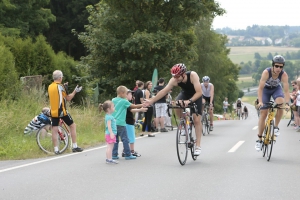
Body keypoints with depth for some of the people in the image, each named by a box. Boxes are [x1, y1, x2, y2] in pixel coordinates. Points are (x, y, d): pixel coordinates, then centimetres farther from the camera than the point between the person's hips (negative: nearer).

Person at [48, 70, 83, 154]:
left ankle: (56, 149, 0)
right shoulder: (60, 86, -11)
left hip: (53, 112, 5)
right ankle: (75, 146, 9)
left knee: (54, 130, 3)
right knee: (72, 126, 9)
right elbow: (68, 98, -5)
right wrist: (75, 91, 5)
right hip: (62, 111, -5)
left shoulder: (50, 87, 7)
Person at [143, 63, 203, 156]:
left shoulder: (193, 75, -37)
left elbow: (199, 92, -40)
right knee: (177, 107, -28)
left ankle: (198, 146, -6)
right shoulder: (174, 80, -27)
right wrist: (151, 101, -31)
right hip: (185, 93, 3)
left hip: (196, 95, -3)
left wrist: (189, 101, -54)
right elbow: (164, 91, -25)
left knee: (197, 119, -10)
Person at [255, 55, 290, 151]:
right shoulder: (266, 72, -35)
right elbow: (260, 88, -38)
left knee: (280, 105, -29)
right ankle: (259, 139, 2)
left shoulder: (284, 75, -29)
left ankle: (276, 127, -9)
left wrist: (287, 103, -44)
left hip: (276, 89, 1)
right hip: (266, 89, -1)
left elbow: (286, 91, -30)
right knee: (263, 114, -6)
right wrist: (260, 102, -50)